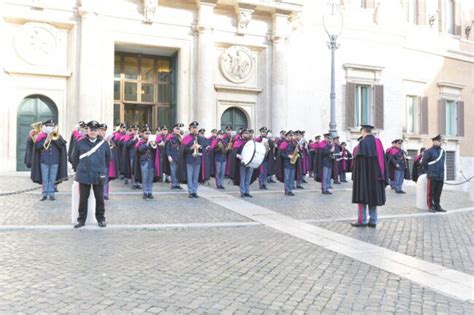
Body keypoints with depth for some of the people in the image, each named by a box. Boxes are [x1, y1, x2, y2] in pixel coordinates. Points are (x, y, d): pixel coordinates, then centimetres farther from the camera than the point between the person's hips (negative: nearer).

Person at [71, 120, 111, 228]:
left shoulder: (104, 143, 2)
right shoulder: (80, 143, 1)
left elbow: (108, 158, 12)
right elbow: (75, 158, 10)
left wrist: (103, 170, 9)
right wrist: (79, 169, 9)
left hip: (99, 176, 0)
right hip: (84, 175, 0)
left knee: (100, 198, 7)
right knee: (83, 198, 6)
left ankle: (101, 219, 18)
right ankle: (81, 219, 17)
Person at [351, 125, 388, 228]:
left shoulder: (362, 143, -12)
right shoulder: (378, 142, 9)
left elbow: (359, 160, -16)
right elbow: (383, 159, 12)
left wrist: (356, 176, -11)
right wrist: (382, 176, 17)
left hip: (364, 175, -7)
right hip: (376, 175, 7)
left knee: (362, 196, 0)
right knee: (373, 196, 10)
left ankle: (362, 221, 0)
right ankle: (373, 221, 12)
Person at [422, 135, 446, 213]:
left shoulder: (443, 151, 11)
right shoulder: (429, 151, -8)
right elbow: (424, 163, -4)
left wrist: (441, 172, 16)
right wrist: (429, 171, 6)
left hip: (441, 177, 6)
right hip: (432, 176, -5)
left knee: (438, 193, 10)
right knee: (431, 192, 1)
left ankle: (437, 206, 20)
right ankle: (431, 207, 9)